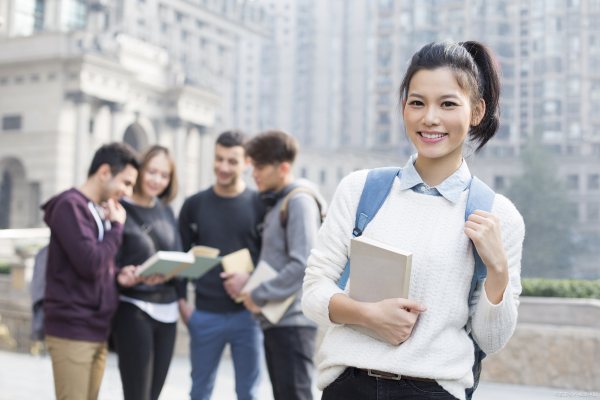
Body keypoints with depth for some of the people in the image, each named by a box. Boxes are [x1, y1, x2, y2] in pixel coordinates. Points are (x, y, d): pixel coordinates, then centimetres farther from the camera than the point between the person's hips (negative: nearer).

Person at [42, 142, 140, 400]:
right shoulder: (70, 205, -12)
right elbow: (90, 263, -22)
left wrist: (118, 275, 1)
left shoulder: (101, 211, 17)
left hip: (97, 330, 9)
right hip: (72, 330, -9)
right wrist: (116, 226, -9)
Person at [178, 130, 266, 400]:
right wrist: (181, 301, 1)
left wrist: (251, 278, -16)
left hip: (247, 313, -1)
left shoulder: (260, 204, 0)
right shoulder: (194, 205, 5)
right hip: (205, 315, 1)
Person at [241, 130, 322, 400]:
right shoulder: (275, 203, 17)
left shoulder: (299, 201, -11)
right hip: (274, 320, 9)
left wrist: (259, 295, -14)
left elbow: (302, 265, -21)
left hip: (292, 320, -9)